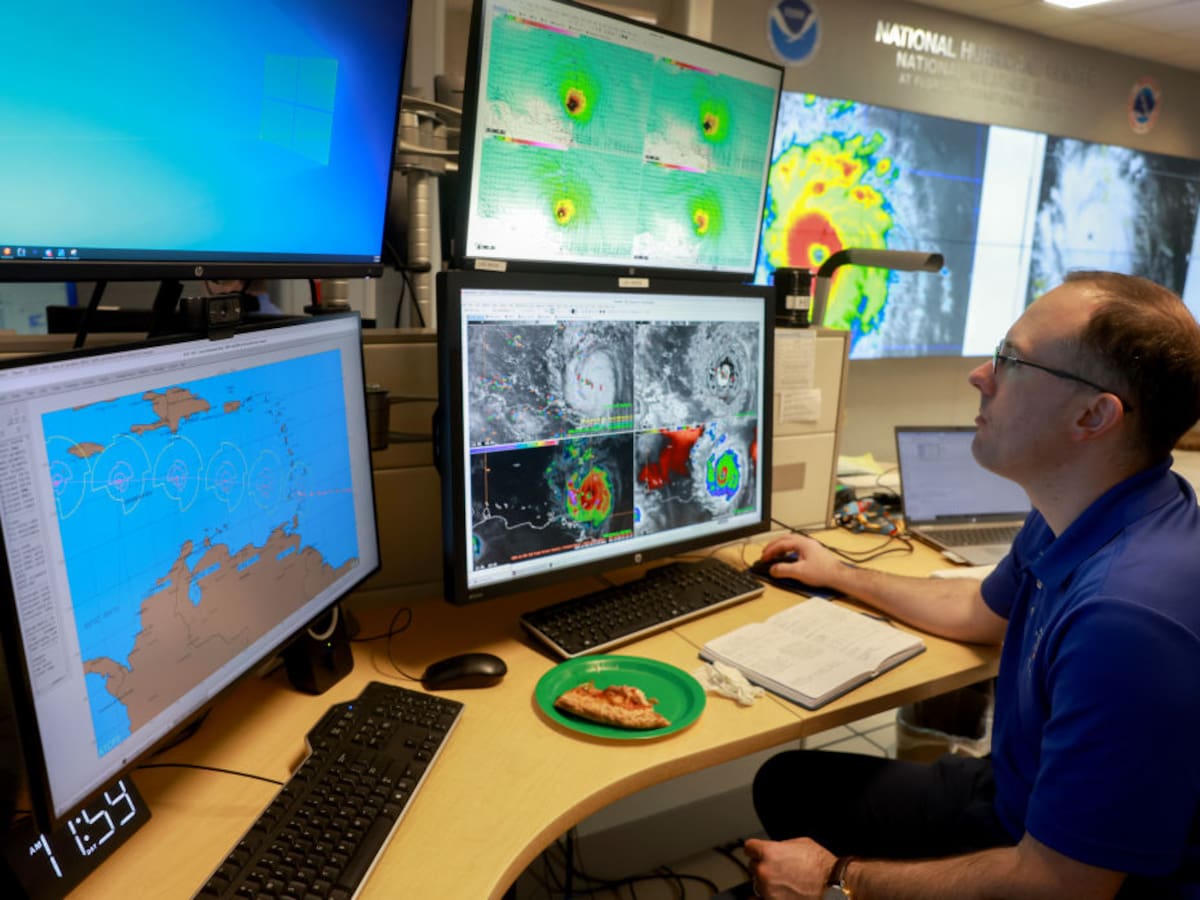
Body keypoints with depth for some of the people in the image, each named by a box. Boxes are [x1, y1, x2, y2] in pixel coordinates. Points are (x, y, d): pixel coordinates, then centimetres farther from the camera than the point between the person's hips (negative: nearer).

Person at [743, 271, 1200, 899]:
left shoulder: (1130, 614, -37)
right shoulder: (1079, 518, -4)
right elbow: (980, 612, 16)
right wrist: (841, 576, 24)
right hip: (1018, 799, 8)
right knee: (786, 782, 11)